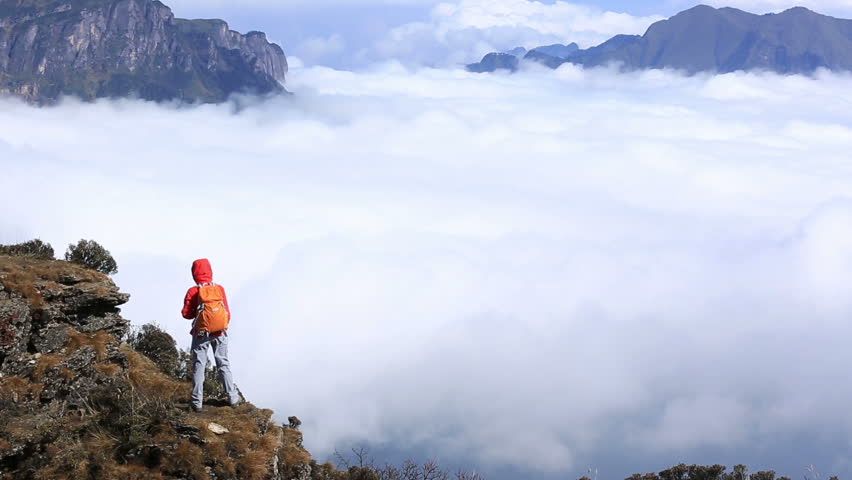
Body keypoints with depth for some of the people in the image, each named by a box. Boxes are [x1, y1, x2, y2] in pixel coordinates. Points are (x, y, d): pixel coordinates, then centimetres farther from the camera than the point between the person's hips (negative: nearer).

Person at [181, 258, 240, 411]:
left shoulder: (193, 292, -11)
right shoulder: (220, 289, -3)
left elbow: (186, 314, -7)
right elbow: (227, 312, 1)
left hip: (201, 334, -2)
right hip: (220, 333, 2)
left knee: (199, 366, 5)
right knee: (223, 364, 13)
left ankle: (197, 401, 4)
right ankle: (232, 397, 14)